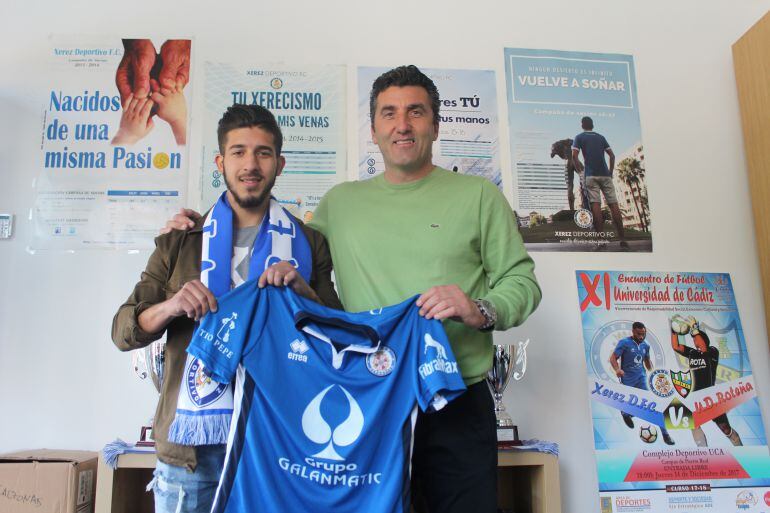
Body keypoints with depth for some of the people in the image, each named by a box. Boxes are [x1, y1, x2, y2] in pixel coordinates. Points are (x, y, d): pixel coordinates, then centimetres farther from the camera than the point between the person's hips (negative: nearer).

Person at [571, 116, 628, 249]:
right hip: (605, 174, 3)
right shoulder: (601, 137, 19)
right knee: (613, 204, -1)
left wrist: (580, 170, 6)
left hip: (591, 175, -3)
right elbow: (612, 155, 13)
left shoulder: (579, 137, 9)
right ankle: (622, 239, -4)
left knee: (595, 204, -10)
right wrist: (611, 172, 18)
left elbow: (574, 156, -4)